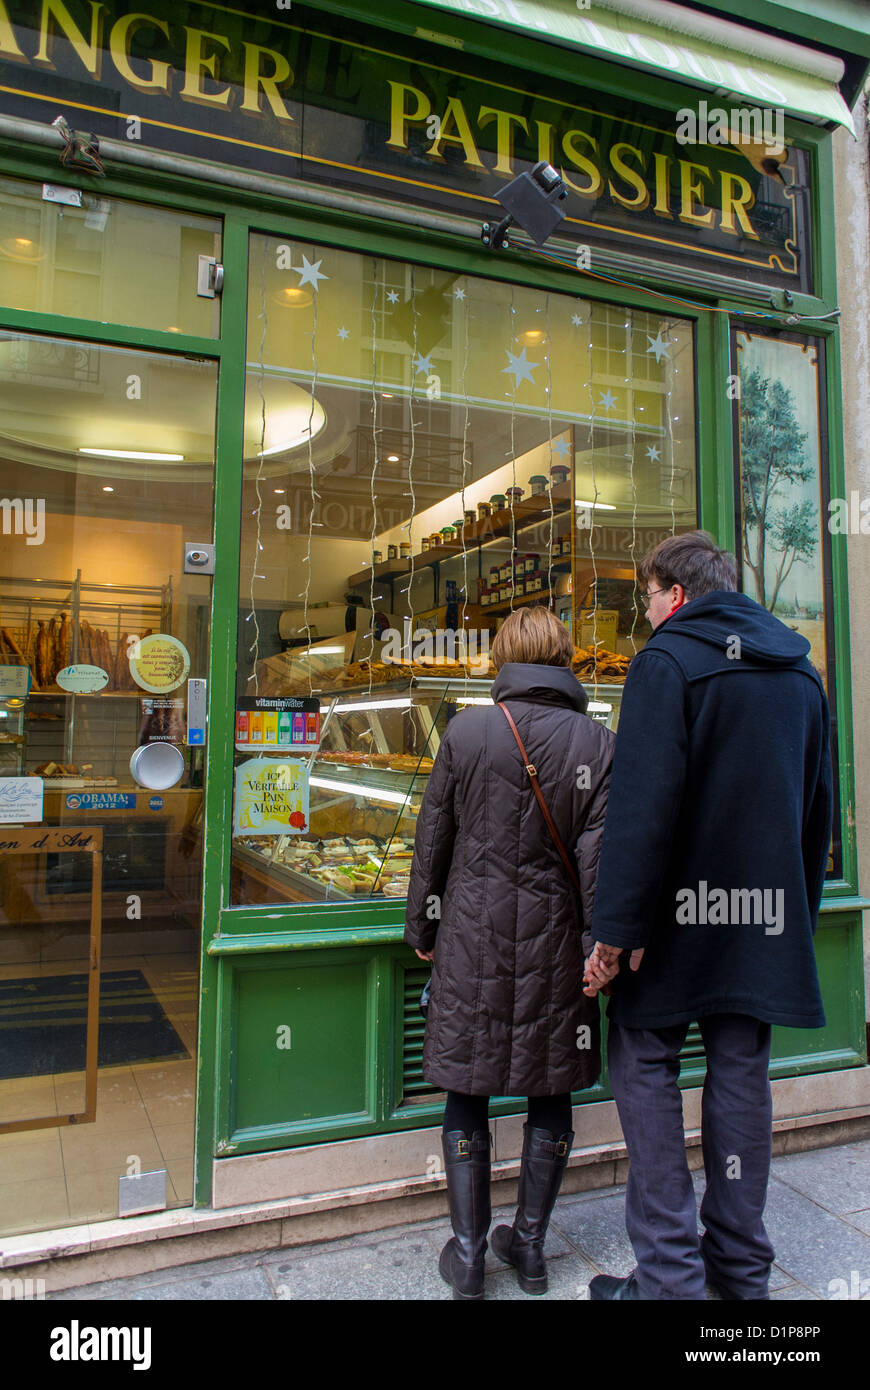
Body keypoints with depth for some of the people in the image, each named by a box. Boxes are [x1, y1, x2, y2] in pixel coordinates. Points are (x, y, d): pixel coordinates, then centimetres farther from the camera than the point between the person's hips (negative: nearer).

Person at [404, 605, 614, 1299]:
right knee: (550, 1095, 16)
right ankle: (530, 1244, 29)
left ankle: (468, 1252, 22)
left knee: (467, 1094, 12)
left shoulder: (466, 730, -5)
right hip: (554, 942, 1)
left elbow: (433, 839, 0)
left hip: (473, 937, 0)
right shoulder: (598, 744, -5)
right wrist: (604, 946, 1)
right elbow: (598, 856, -6)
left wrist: (422, 927, 11)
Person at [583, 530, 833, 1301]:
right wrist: (798, 912, 22)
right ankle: (742, 1264, 26)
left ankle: (670, 1273, 9)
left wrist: (617, 927, -18)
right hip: (768, 916, 7)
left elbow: (641, 808, -20)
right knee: (741, 1073, 14)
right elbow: (819, 809, 16)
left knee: (644, 1067, 5)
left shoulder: (666, 663, -11)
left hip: (683, 915, -6)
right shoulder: (800, 672, 11)